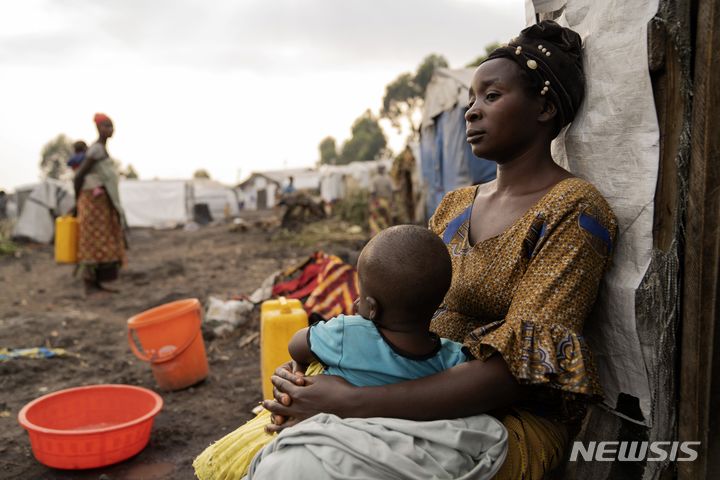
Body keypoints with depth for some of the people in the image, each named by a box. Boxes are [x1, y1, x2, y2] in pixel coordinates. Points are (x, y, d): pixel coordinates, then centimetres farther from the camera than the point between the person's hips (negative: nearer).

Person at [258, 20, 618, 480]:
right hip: (426, 403, 6)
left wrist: (352, 402, -26)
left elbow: (518, 371, -21)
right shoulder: (454, 206, 10)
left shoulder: (574, 209, -12)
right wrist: (312, 371, -10)